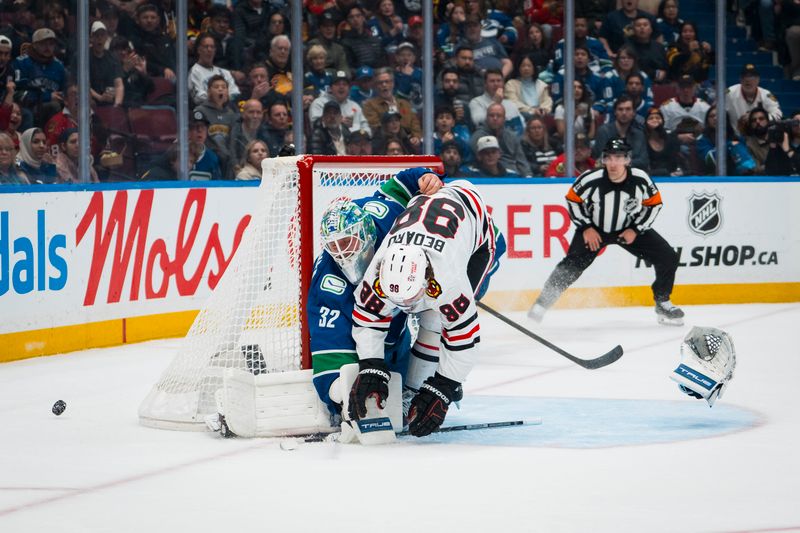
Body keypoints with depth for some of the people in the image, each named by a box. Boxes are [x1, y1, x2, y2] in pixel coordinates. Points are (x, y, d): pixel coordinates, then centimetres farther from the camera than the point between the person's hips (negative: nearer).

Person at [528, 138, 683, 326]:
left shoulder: (640, 180, -23)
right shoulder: (591, 180, -27)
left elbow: (654, 203, -7)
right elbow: (573, 199, -10)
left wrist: (636, 230, -13)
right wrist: (585, 227, -13)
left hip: (630, 228, 2)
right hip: (594, 228, -2)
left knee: (668, 258, -7)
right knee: (573, 264, -19)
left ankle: (662, 303, 12)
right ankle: (542, 302, -4)